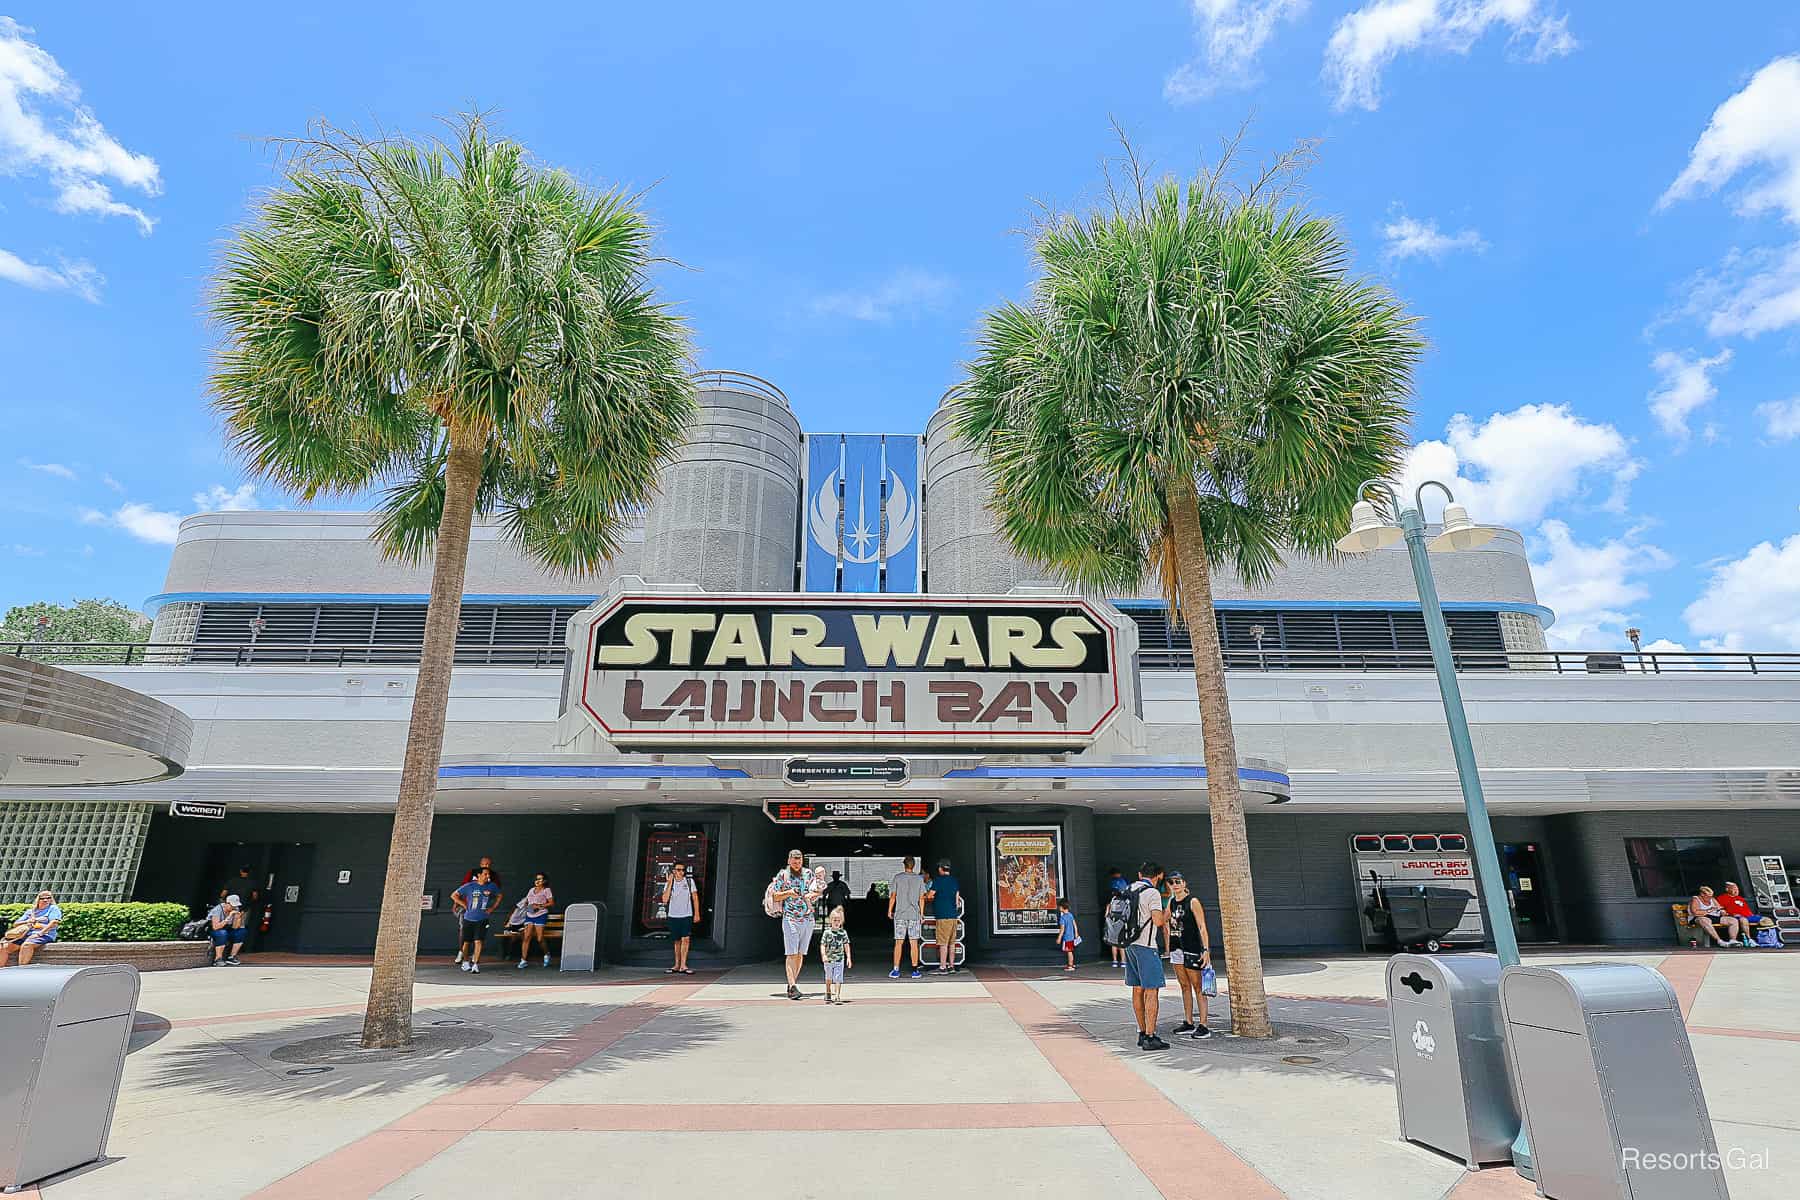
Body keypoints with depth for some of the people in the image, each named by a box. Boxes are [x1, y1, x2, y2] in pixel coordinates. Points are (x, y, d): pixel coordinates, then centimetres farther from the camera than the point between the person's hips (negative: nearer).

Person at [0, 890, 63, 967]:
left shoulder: (53, 908, 10)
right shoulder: (30, 911, 26)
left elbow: (54, 923, -6)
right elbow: (15, 924, 22)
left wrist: (40, 933, -18)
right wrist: (27, 921, 1)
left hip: (44, 935, -6)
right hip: (24, 935, 6)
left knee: (26, 945, -35)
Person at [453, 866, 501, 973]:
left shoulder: (491, 886, -1)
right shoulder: (469, 886, -8)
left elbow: (499, 896, 16)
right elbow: (453, 895, -1)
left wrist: (492, 908, 6)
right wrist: (465, 905, -6)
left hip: (482, 919, 0)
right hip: (468, 918, 0)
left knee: (478, 941, -10)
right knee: (466, 942, 9)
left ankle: (475, 964, -4)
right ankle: (466, 962, 31)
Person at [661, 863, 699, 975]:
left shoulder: (690, 881, 3)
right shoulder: (668, 883, 3)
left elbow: (695, 898, 6)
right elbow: (665, 900, -9)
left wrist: (697, 914, -1)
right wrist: (670, 883, -13)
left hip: (687, 915, -1)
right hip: (673, 915, 1)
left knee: (686, 939, -14)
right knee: (677, 941, 9)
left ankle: (683, 966, -15)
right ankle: (677, 966, 20)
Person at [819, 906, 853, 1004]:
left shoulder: (843, 933, -2)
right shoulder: (827, 932, -6)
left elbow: (846, 946, 3)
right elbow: (822, 945, -8)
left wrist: (849, 957, -2)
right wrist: (823, 955, -22)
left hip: (839, 960, 0)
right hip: (829, 960, 0)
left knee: (838, 979, -9)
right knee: (828, 979, 17)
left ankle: (837, 997, -9)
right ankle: (828, 995, 36)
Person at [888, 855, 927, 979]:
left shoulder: (897, 878, 0)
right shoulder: (919, 878, 2)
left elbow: (893, 896, 1)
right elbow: (921, 898, 4)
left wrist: (889, 911, 12)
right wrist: (922, 914, 11)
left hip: (900, 915, -1)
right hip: (915, 915, 1)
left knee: (898, 943, 4)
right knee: (914, 943, 5)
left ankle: (896, 970, 4)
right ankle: (915, 970, 5)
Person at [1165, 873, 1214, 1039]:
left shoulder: (1193, 901, -10)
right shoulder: (1171, 902, 9)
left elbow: (1202, 927, -14)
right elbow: (1164, 921, 18)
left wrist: (1206, 949, -21)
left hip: (1192, 949, -7)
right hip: (1176, 949, 7)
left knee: (1198, 988, -2)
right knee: (1184, 987, 13)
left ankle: (1203, 1026, 2)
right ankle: (1188, 1023, 21)